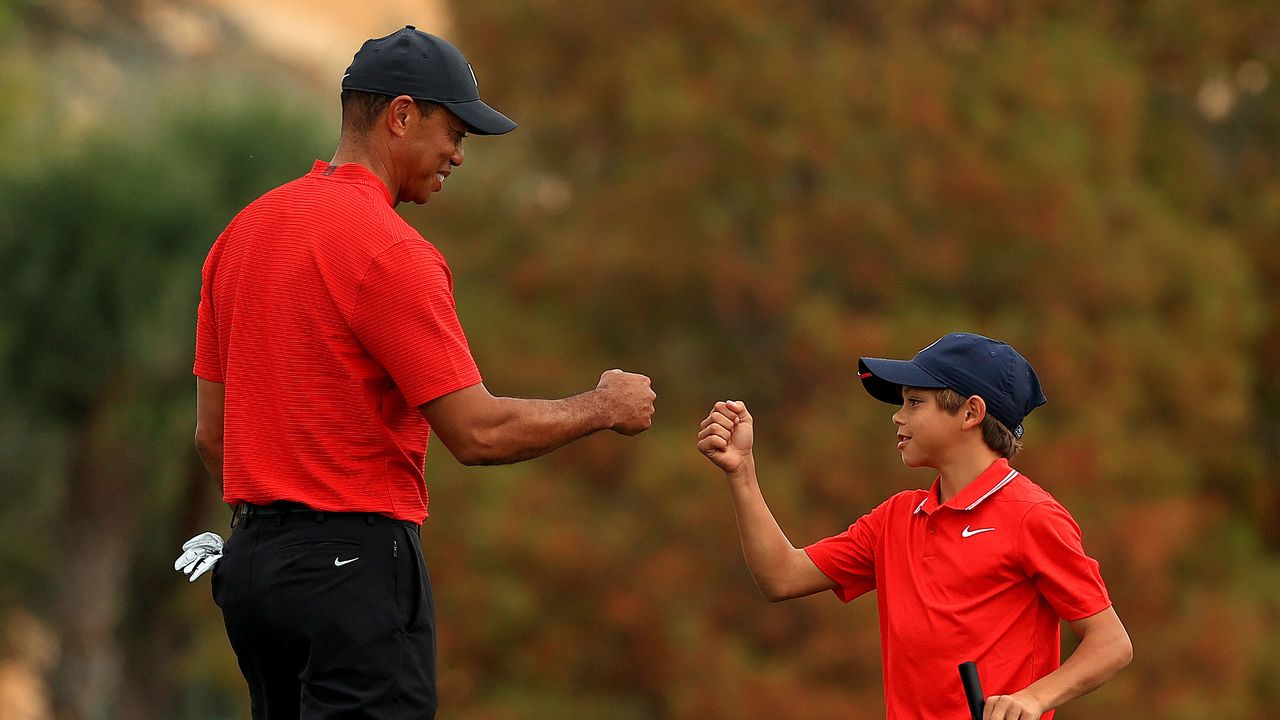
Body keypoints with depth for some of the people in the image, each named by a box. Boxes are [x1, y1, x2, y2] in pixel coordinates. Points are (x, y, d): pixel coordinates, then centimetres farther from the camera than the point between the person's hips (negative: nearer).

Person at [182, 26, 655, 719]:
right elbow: (477, 432, -16)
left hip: (251, 559, 9)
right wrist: (603, 407, 0)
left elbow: (211, 433, 16)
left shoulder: (242, 233, 11)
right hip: (355, 569, -9)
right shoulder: (389, 250, -15)